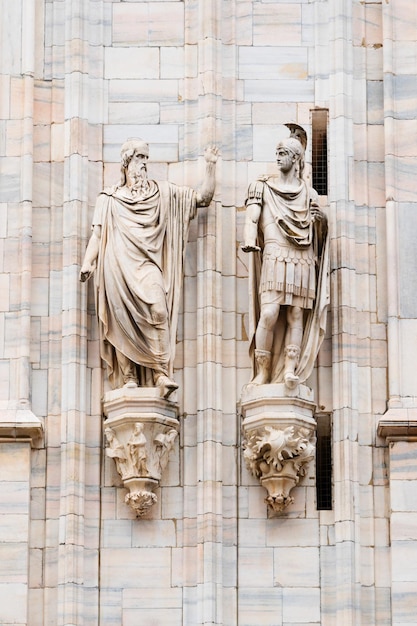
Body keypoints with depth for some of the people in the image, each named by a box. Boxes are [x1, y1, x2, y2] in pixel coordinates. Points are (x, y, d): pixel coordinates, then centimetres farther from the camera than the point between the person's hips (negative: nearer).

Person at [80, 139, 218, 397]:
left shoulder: (163, 192, 17)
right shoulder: (110, 198, 16)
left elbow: (204, 197, 15)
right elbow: (98, 232, 12)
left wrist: (211, 166, 7)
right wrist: (88, 261, -2)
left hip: (147, 266, 0)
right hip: (118, 266, 0)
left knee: (158, 311, -22)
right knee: (122, 322, -8)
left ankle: (162, 374, -25)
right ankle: (128, 379, -5)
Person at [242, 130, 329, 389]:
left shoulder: (309, 194, 19)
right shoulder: (263, 187, 12)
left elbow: (319, 232, 19)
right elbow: (252, 217, -2)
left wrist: (321, 219, -5)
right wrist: (250, 240, -22)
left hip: (303, 260, 3)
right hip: (275, 258, -3)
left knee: (296, 316, -5)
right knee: (269, 314, -14)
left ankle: (290, 369, -9)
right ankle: (263, 371, -9)